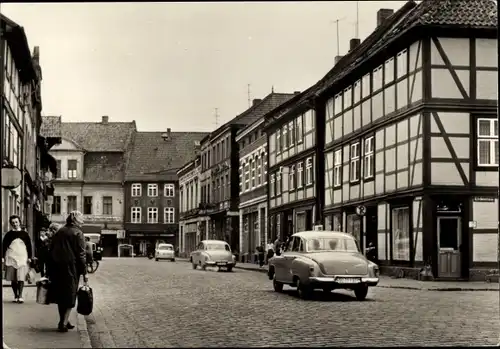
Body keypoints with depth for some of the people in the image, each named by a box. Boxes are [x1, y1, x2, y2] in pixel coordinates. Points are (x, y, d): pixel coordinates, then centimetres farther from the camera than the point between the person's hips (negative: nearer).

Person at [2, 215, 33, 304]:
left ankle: (20, 296, -13)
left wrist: (29, 257, 3)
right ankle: (16, 296, 13)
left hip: (22, 258, -1)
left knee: (21, 278, -13)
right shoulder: (9, 234, 6)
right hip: (11, 258, 1)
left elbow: (29, 246, 8)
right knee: (13, 279, 4)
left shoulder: (24, 234, 6)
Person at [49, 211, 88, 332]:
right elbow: (81, 254, -11)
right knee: (70, 295, 1)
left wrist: (51, 271, 18)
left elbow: (51, 251, 13)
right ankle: (63, 323, -5)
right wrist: (84, 272, -7)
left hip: (57, 268, 6)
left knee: (60, 295, 15)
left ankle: (64, 321, 23)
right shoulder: (77, 233, -7)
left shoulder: (59, 232, 11)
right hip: (71, 267, -6)